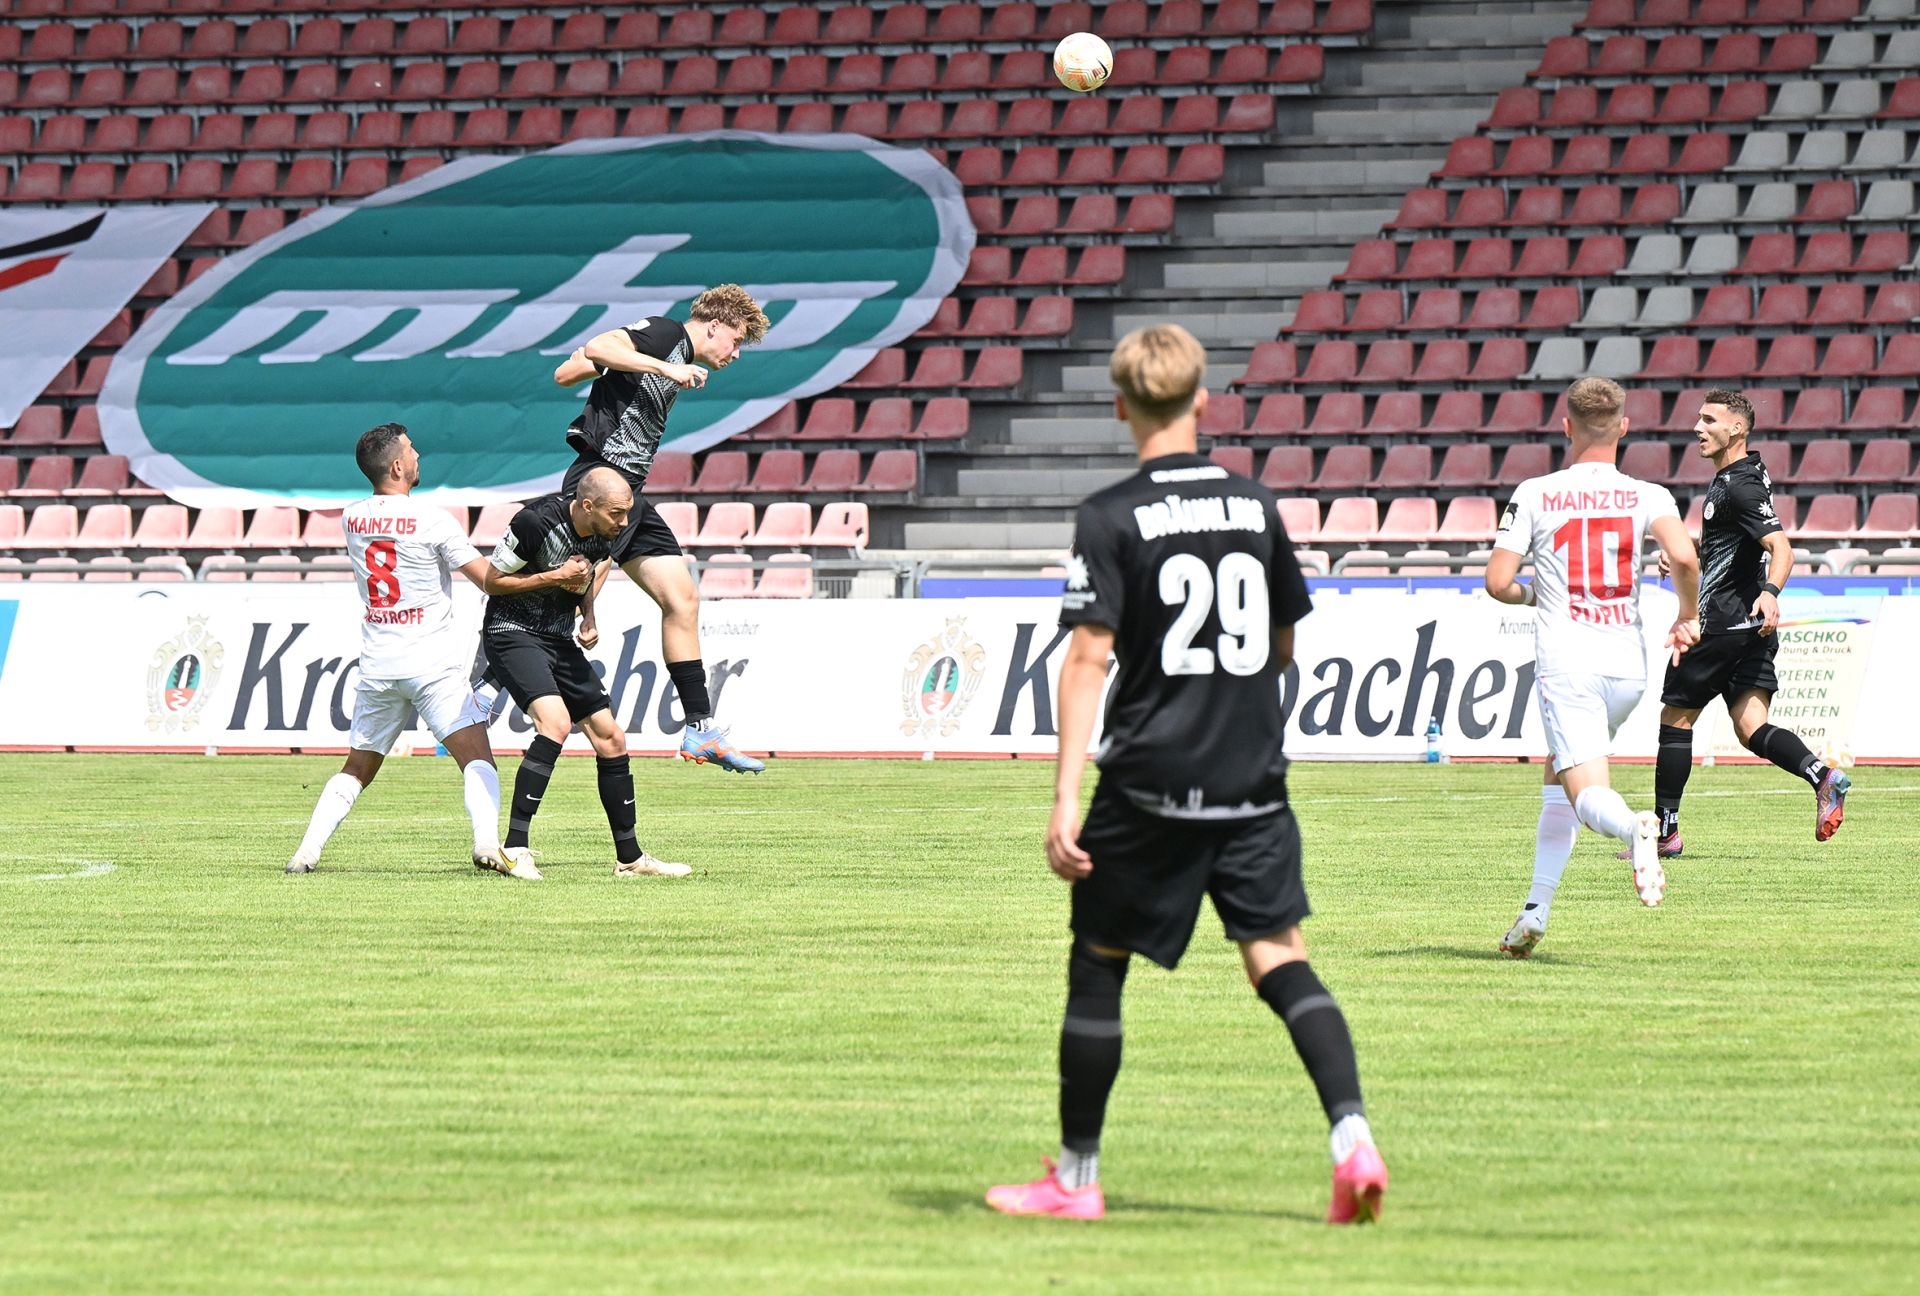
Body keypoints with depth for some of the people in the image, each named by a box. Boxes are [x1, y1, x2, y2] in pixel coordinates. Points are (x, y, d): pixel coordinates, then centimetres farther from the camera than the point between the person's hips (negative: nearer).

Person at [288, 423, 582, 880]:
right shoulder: (431, 520, -9)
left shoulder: (351, 519, 5)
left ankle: (308, 850, 5)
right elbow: (491, 581, -8)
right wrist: (557, 577, 0)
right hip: (433, 663, -5)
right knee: (476, 756, -8)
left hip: (377, 666, 5)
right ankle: (487, 843, -27)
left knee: (358, 766, 15)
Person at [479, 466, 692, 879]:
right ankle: (515, 848, -27)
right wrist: (555, 577, -19)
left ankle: (630, 857, 18)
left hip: (560, 640, 8)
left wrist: (589, 615, 4)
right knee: (556, 722, -29)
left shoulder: (606, 533, -3)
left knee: (611, 739, 6)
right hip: (513, 633, -8)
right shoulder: (537, 522, -23)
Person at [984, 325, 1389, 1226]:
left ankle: (1075, 1177, 15)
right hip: (1253, 781, 3)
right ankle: (1352, 1138, -18)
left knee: (1097, 964, 10)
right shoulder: (1255, 506, 6)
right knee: (1279, 959, 2)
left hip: (1149, 785, -3)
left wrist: (1064, 798, -15)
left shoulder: (1111, 518, -7)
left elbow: (1090, 656, -14)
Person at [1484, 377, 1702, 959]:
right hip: (1628, 663, 3)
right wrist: (1687, 618, 3)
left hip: (1565, 664, -3)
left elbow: (1497, 582, -2)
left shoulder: (1534, 495, 2)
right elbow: (1683, 557, -15)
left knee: (1585, 795, -12)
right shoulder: (1648, 496, 2)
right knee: (1557, 778, 24)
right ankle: (1536, 910, 20)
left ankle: (1633, 826, -48)